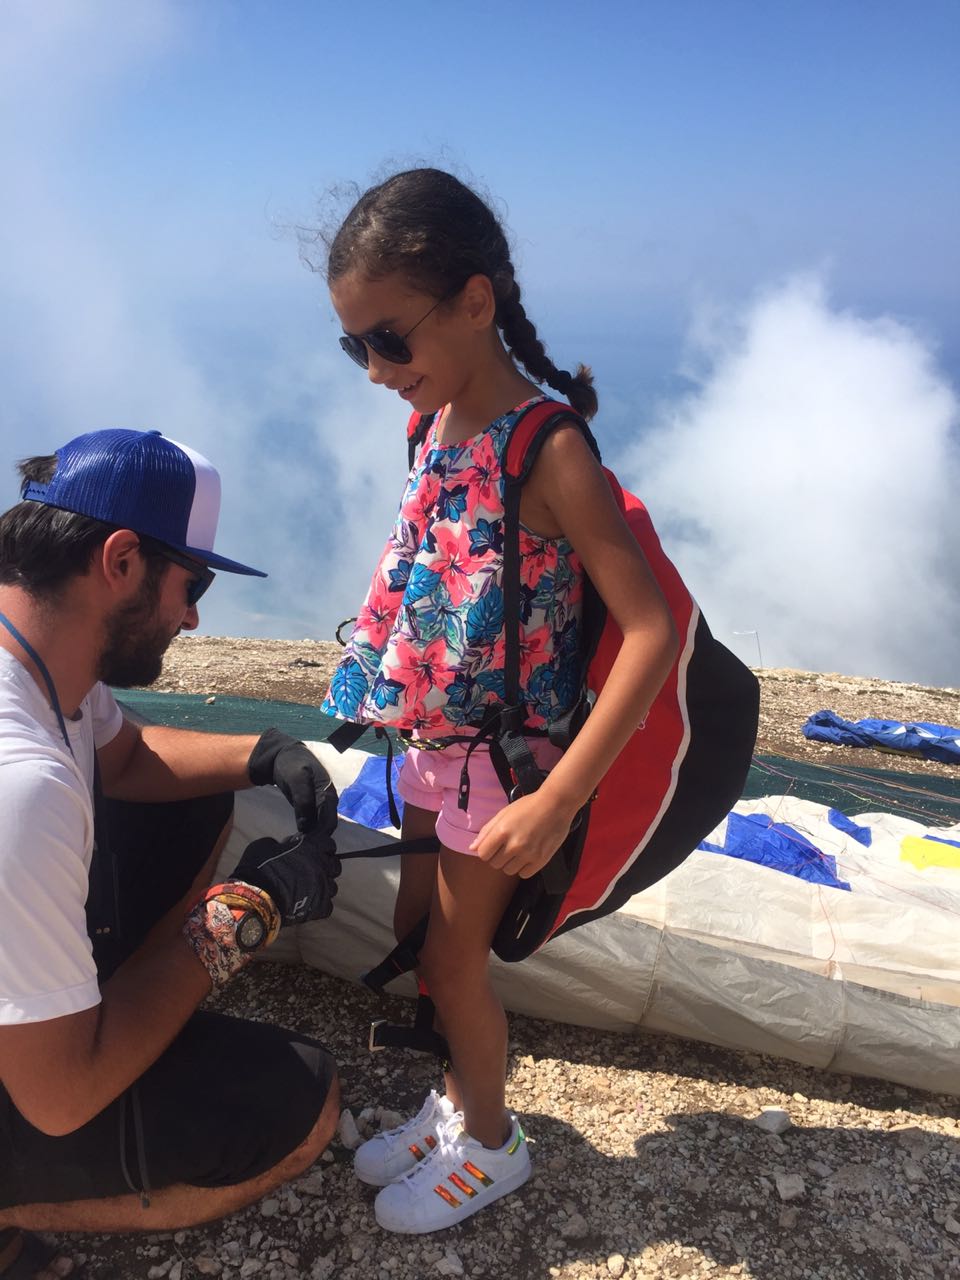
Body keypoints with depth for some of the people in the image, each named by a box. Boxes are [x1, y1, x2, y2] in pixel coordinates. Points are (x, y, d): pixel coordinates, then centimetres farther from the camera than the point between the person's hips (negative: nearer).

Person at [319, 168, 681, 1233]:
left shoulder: (548, 452, -25)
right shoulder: (438, 425, -2)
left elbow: (652, 633, -29)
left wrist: (555, 803, -31)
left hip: (504, 752, -7)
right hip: (434, 738, 7)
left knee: (453, 960, 8)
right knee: (415, 926, 19)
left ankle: (490, 1144, 36)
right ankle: (459, 1101, 44)